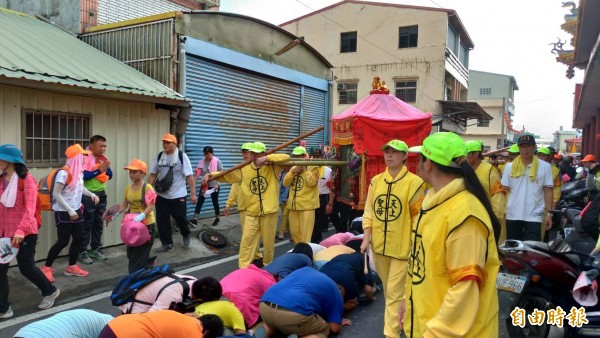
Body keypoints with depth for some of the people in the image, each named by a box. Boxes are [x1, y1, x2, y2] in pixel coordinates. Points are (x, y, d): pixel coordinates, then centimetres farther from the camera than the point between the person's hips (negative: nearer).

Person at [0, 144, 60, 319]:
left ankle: (50, 291, 27)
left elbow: (30, 207, -21)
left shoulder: (26, 179, -12)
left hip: (25, 232, -5)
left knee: (26, 267, 2)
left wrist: (21, 229, -31)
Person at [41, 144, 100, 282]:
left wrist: (91, 194, 5)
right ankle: (46, 268, 15)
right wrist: (69, 210, -23)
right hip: (63, 212, -8)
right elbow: (56, 194, -21)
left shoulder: (79, 171, 3)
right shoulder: (64, 173, -22)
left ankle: (71, 267, 24)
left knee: (78, 239, 10)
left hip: (77, 210, 8)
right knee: (63, 241, -3)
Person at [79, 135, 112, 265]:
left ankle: (96, 249, 22)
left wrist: (107, 168, -7)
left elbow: (110, 176, 11)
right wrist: (100, 169, -20)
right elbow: (84, 175, -21)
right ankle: (83, 252, 6)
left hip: (101, 194, 7)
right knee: (87, 224, -2)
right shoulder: (85, 157, -10)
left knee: (99, 223, 12)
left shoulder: (103, 158, 10)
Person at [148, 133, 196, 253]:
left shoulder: (182, 156, -9)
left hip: (178, 196, -4)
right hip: (161, 196, 4)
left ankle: (186, 235, 36)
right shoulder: (159, 157, 3)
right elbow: (153, 175, 9)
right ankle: (167, 243, 21)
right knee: (161, 220, 6)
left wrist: (193, 193, -14)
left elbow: (189, 176, -10)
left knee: (181, 218, 6)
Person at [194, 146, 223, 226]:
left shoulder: (217, 161, -10)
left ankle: (217, 218, 28)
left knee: (215, 202, 10)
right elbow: (197, 173, -6)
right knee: (199, 201, -3)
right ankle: (195, 219, -2)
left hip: (214, 186, -3)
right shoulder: (202, 161, -3)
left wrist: (217, 184, -18)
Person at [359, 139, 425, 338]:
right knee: (387, 290, 20)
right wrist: (366, 238, -1)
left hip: (402, 246, -5)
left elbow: (418, 217, -7)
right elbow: (369, 212, 6)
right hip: (379, 245, 5)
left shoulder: (414, 182, -10)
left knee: (395, 293, -2)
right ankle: (395, 319, 40)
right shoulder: (376, 181, 4)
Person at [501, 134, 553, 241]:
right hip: (512, 215, 2)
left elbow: (548, 191, 0)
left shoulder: (545, 167, -1)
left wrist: (548, 213, -4)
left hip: (534, 216, -2)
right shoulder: (510, 167, 3)